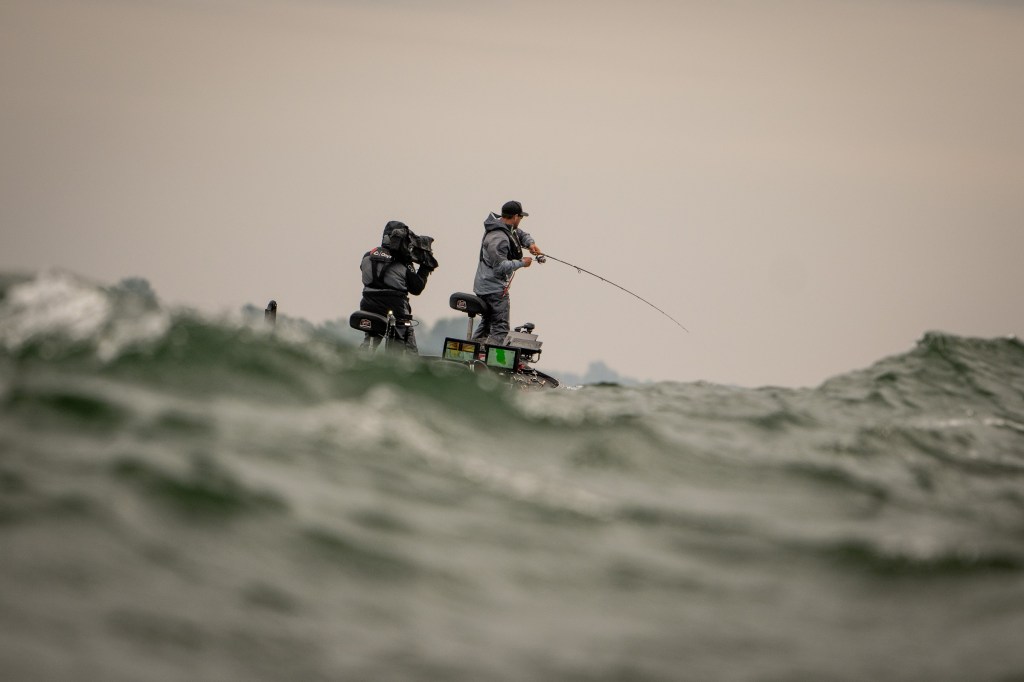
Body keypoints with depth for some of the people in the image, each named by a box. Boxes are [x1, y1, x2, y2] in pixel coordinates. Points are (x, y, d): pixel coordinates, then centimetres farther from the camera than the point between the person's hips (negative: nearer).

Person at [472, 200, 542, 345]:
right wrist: (521, 262, -15)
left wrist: (531, 243, 3)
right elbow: (500, 267, -26)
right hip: (495, 288, -11)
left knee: (486, 324, 20)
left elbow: (521, 235, 24)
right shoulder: (499, 238, -23)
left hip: (485, 287, 11)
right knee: (500, 327, -10)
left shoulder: (507, 229, 8)